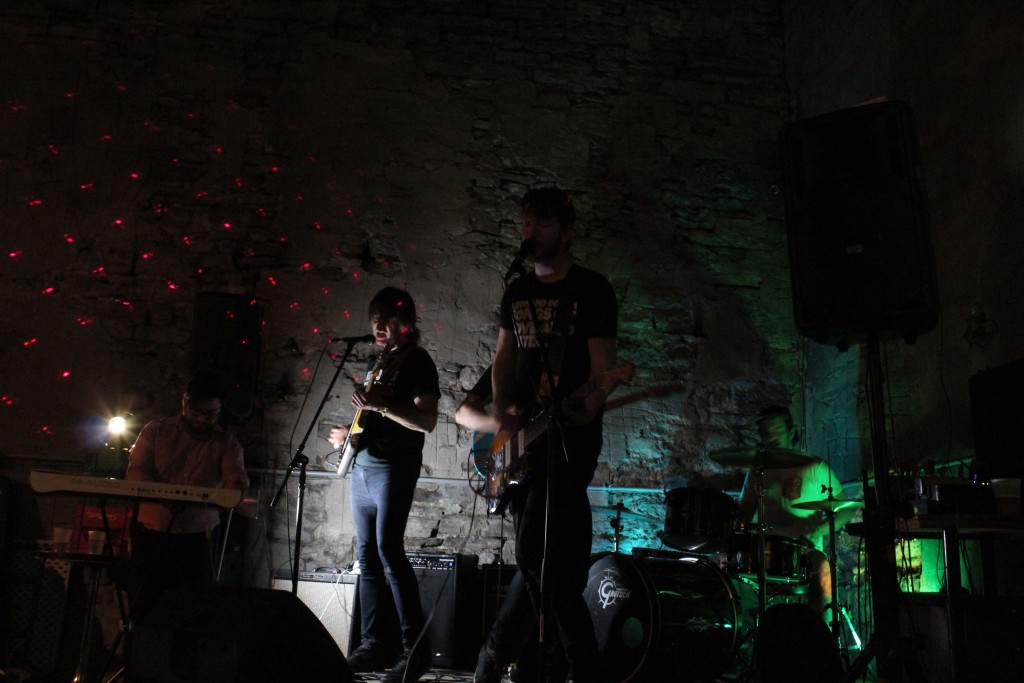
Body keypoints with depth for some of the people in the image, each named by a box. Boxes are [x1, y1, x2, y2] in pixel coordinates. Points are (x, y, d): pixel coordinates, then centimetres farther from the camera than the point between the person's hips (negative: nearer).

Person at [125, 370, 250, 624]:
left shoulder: (226, 444, 7)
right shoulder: (156, 431, 9)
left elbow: (236, 477, -9)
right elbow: (136, 472, -1)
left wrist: (236, 487, -35)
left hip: (197, 536, 0)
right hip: (151, 531, 1)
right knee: (146, 604, 1)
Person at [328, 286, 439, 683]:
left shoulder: (416, 361, -4)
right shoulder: (379, 361, 21)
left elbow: (427, 421, -15)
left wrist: (380, 405, -24)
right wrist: (349, 432, 14)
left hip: (394, 467, -8)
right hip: (362, 466, 9)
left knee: (388, 551, -17)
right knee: (367, 557, 6)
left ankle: (415, 648, -12)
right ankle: (374, 644, 12)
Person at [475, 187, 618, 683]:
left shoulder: (592, 289, -3)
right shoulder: (516, 293, 15)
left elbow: (602, 369, -9)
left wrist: (586, 405, -29)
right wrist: (502, 406, 0)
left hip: (571, 431, -6)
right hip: (523, 431, 6)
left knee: (534, 555, -13)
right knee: (551, 556, 8)